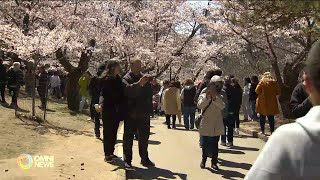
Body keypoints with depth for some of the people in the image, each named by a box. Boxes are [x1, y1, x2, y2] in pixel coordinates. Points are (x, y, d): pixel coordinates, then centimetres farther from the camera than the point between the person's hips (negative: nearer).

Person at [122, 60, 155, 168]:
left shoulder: (144, 77, 14)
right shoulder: (126, 78, -4)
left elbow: (150, 92, 13)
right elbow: (127, 89, -25)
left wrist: (152, 83, -7)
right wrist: (139, 84, -36)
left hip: (144, 113, 5)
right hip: (131, 113, -5)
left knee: (144, 138, 12)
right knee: (128, 137, 2)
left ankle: (145, 159, 22)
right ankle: (127, 160, 11)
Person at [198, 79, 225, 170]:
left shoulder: (219, 97, 5)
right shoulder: (203, 96, 3)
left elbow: (222, 106, -14)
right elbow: (200, 105, -16)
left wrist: (214, 98, -28)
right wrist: (206, 97, -29)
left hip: (217, 126, 1)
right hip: (206, 125, -1)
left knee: (215, 144, 4)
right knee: (205, 143, 4)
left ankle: (214, 162, 13)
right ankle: (204, 159, 22)